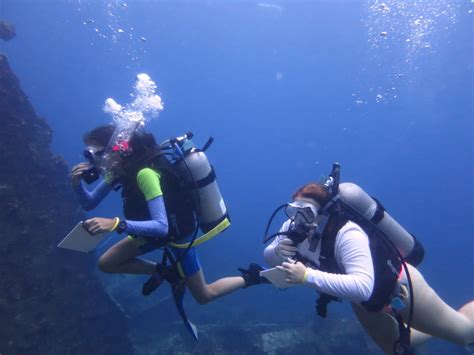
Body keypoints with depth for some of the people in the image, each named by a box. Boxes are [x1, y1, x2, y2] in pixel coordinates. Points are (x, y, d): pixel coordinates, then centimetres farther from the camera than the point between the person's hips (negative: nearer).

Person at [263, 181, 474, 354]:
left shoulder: (347, 234, -41)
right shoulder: (294, 228, -21)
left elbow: (363, 287, -52)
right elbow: (268, 257, -10)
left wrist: (308, 276, -55)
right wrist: (277, 251, -33)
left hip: (397, 285, -6)